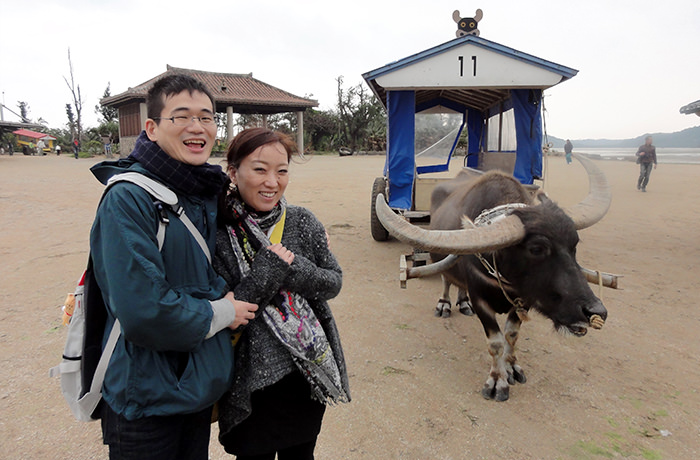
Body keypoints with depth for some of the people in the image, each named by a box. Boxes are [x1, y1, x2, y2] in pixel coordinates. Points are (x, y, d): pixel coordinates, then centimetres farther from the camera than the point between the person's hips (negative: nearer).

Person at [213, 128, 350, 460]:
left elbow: (333, 283, -2)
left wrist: (294, 268, -20)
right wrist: (268, 271, -24)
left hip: (311, 373, 3)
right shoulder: (218, 233, -14)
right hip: (252, 385, -3)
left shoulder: (302, 222, -5)